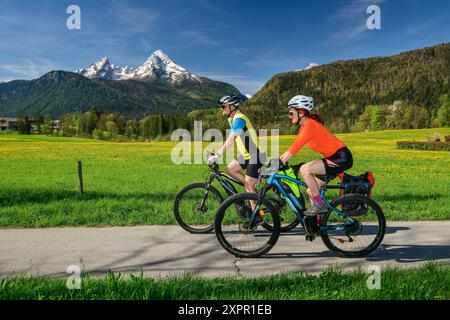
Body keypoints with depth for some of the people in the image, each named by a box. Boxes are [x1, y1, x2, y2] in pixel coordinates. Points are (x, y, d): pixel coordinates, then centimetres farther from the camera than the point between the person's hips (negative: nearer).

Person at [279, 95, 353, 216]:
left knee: (305, 169, -24)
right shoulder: (304, 127, 9)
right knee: (311, 192, 7)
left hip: (342, 158, -9)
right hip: (333, 158, 10)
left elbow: (294, 149, -26)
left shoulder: (310, 125, -20)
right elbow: (293, 148, 8)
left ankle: (320, 205, -12)